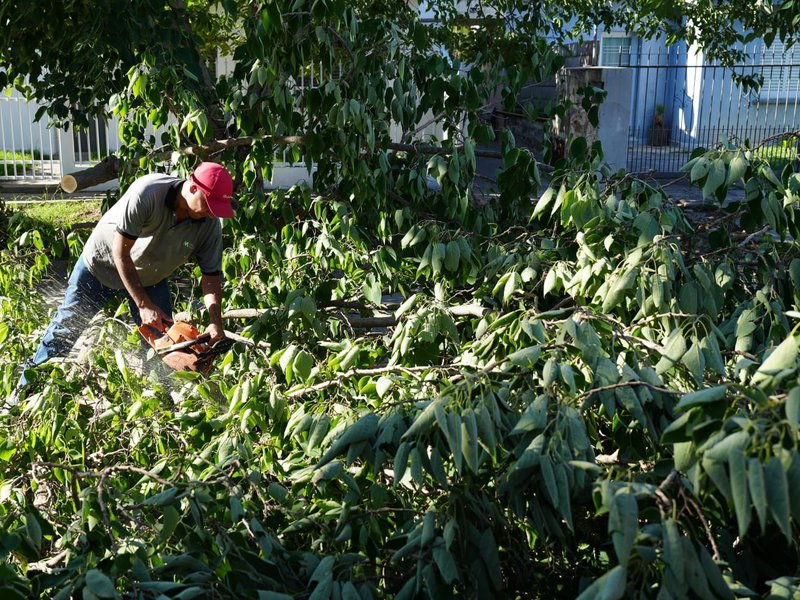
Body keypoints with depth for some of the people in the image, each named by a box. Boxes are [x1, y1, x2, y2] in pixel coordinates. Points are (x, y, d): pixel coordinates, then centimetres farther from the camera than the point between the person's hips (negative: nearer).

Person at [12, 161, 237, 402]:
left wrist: (215, 321, -31)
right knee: (66, 328, 7)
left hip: (150, 277, 3)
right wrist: (143, 305, -31)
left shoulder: (210, 225, -25)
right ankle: (25, 391, 24)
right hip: (103, 262, -3)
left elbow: (211, 275, -16)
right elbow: (121, 253, -32)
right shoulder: (146, 193, -38)